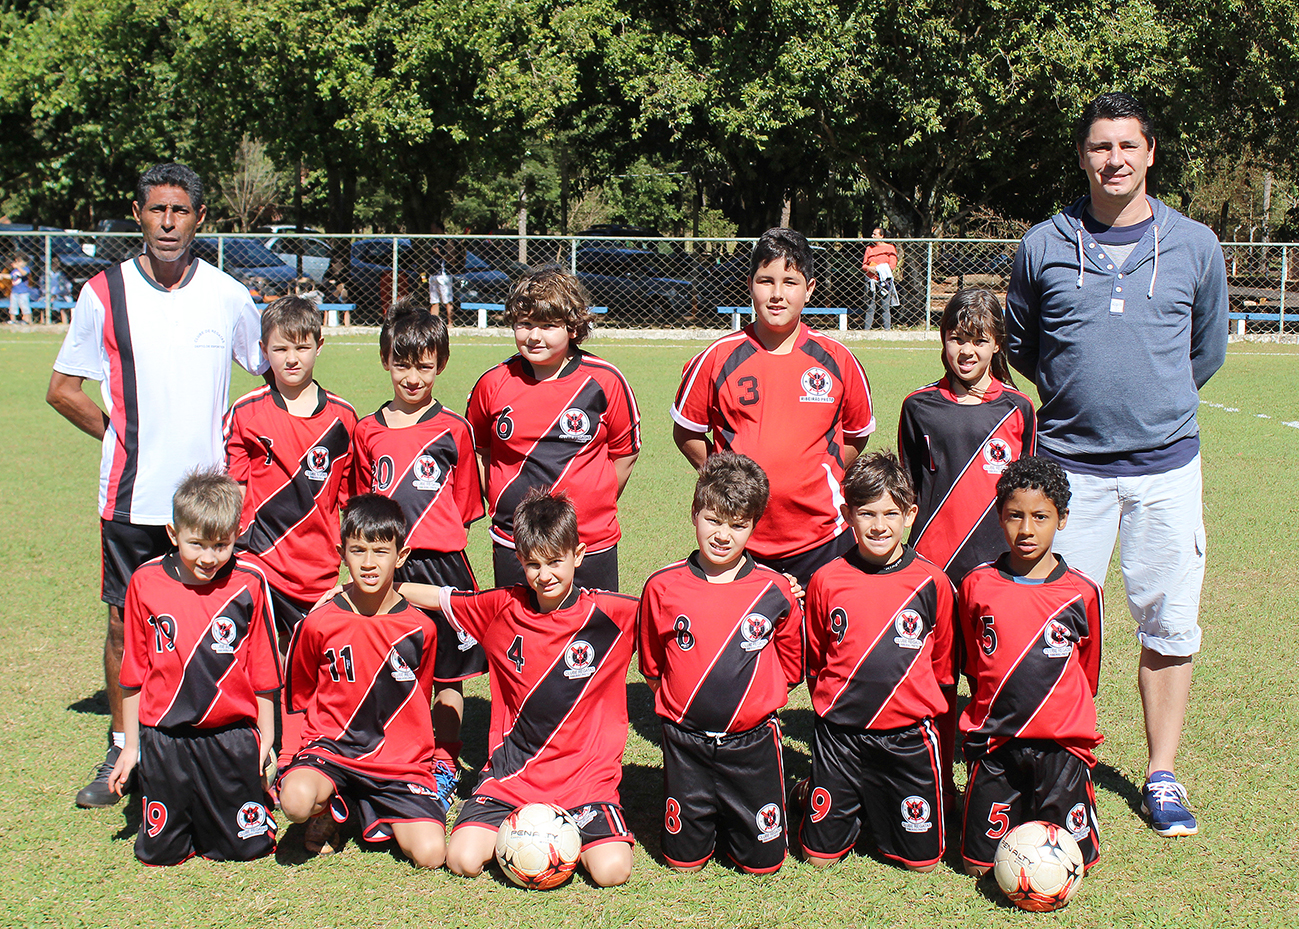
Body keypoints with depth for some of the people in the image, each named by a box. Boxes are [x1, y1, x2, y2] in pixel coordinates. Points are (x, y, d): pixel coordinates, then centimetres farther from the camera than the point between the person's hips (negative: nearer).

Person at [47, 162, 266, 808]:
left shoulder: (228, 295, 3)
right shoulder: (105, 294, 0)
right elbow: (62, 388, 8)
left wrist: (230, 437, 5)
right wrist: (120, 434, 0)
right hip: (132, 495, -1)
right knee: (127, 622, 6)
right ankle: (122, 751, 20)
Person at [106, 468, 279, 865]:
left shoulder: (249, 584, -7)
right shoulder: (146, 583, -3)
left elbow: (263, 669, 2)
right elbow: (133, 673, 6)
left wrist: (265, 738, 5)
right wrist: (131, 744, 10)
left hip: (231, 736, -1)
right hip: (164, 739, 1)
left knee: (247, 847, 5)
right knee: (160, 852, 7)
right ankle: (186, 815, 36)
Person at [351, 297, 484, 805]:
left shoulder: (454, 430, 1)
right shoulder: (368, 431, 8)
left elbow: (463, 508, 5)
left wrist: (422, 536, -4)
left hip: (440, 566, -2)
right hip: (385, 568, 2)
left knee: (448, 673, 5)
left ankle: (444, 763, 18)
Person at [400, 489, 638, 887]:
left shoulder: (610, 612, -6)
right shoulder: (502, 608, 1)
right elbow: (437, 597, 14)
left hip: (586, 773, -2)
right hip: (512, 772, 2)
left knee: (612, 870, -22)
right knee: (463, 859, -18)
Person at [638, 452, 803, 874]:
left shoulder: (774, 591, -6)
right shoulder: (663, 587, -5)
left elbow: (790, 665, 7)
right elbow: (652, 667, 8)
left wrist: (756, 702, 4)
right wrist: (681, 704, 4)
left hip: (752, 742, 0)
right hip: (685, 743, 0)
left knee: (763, 860, 7)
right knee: (684, 859, 9)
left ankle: (734, 821, 36)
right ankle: (704, 823, 38)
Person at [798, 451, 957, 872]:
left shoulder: (933, 584, -4)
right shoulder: (826, 581, -3)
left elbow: (944, 673, 5)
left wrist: (943, 761, 8)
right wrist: (833, 712, 12)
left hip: (909, 737, 0)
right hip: (839, 737, 1)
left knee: (921, 859, 5)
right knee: (820, 852, 4)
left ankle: (878, 810, 32)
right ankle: (833, 799, 33)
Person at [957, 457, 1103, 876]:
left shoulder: (1082, 592, -4)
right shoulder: (976, 586, -2)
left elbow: (1087, 674, 10)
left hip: (1061, 746, -1)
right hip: (995, 746, 1)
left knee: (1075, 862, -2)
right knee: (979, 862, 1)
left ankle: (1040, 816, 26)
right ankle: (1016, 812, 29)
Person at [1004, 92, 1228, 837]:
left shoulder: (1196, 247, 4)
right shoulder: (1044, 247, 2)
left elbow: (1208, 350, 17)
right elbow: (1018, 344, 16)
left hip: (1167, 466, 1)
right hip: (1070, 465, 0)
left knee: (1170, 627, 4)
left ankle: (1163, 776, 18)